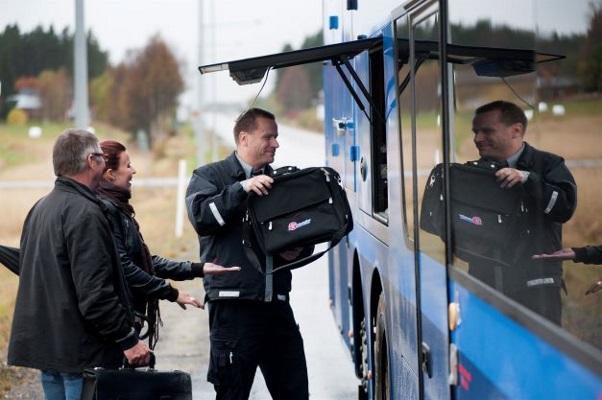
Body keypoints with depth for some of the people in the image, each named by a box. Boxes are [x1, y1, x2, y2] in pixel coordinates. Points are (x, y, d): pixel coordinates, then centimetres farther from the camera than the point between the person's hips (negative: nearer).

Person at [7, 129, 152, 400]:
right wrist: (129, 339, -16)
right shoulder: (84, 213, -17)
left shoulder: (40, 209, 14)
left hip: (45, 345, 10)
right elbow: (95, 293, -23)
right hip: (83, 352, -9)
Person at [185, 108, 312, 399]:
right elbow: (201, 216, -16)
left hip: (277, 306, 5)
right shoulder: (209, 176, 4)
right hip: (234, 306, -5)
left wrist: (298, 252, 2)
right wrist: (242, 188, -21)